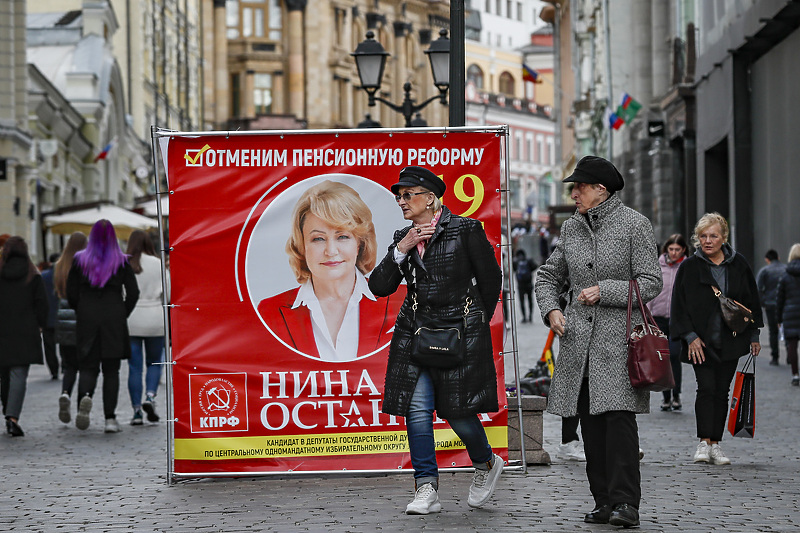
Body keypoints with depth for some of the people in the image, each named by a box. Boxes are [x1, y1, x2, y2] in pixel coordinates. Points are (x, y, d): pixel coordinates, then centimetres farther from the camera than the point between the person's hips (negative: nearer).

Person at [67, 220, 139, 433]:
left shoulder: (79, 260, 2)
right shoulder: (122, 261, -1)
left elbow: (71, 293, 1)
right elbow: (133, 293, -3)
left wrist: (81, 313, 13)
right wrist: (122, 315, 8)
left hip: (87, 320, 1)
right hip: (114, 320, 0)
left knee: (87, 366, 6)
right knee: (111, 369, 6)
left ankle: (85, 395, -26)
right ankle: (110, 419, 1)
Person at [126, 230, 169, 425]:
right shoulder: (158, 264, -1)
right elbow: (169, 294, 1)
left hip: (130, 321, 0)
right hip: (155, 320, 0)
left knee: (134, 366, 5)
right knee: (154, 362, 14)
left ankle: (137, 411, 2)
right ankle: (150, 396, -10)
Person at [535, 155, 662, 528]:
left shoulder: (635, 225, -3)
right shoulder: (572, 228, 13)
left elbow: (650, 284, -6)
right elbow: (548, 276, 20)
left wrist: (603, 290, -15)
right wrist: (551, 310, 2)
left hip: (619, 334, -5)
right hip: (578, 338, 5)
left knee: (618, 414, -15)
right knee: (590, 421, 4)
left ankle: (626, 502, -13)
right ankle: (604, 502, 10)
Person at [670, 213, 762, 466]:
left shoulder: (738, 265, 5)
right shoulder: (689, 267, -2)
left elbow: (752, 300, 12)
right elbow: (680, 305, -2)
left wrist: (753, 336, 9)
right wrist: (690, 336, -11)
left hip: (730, 341, 3)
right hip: (701, 341, -2)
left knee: (722, 391, 4)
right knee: (706, 388, -13)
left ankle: (715, 444, 9)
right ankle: (704, 443, -13)